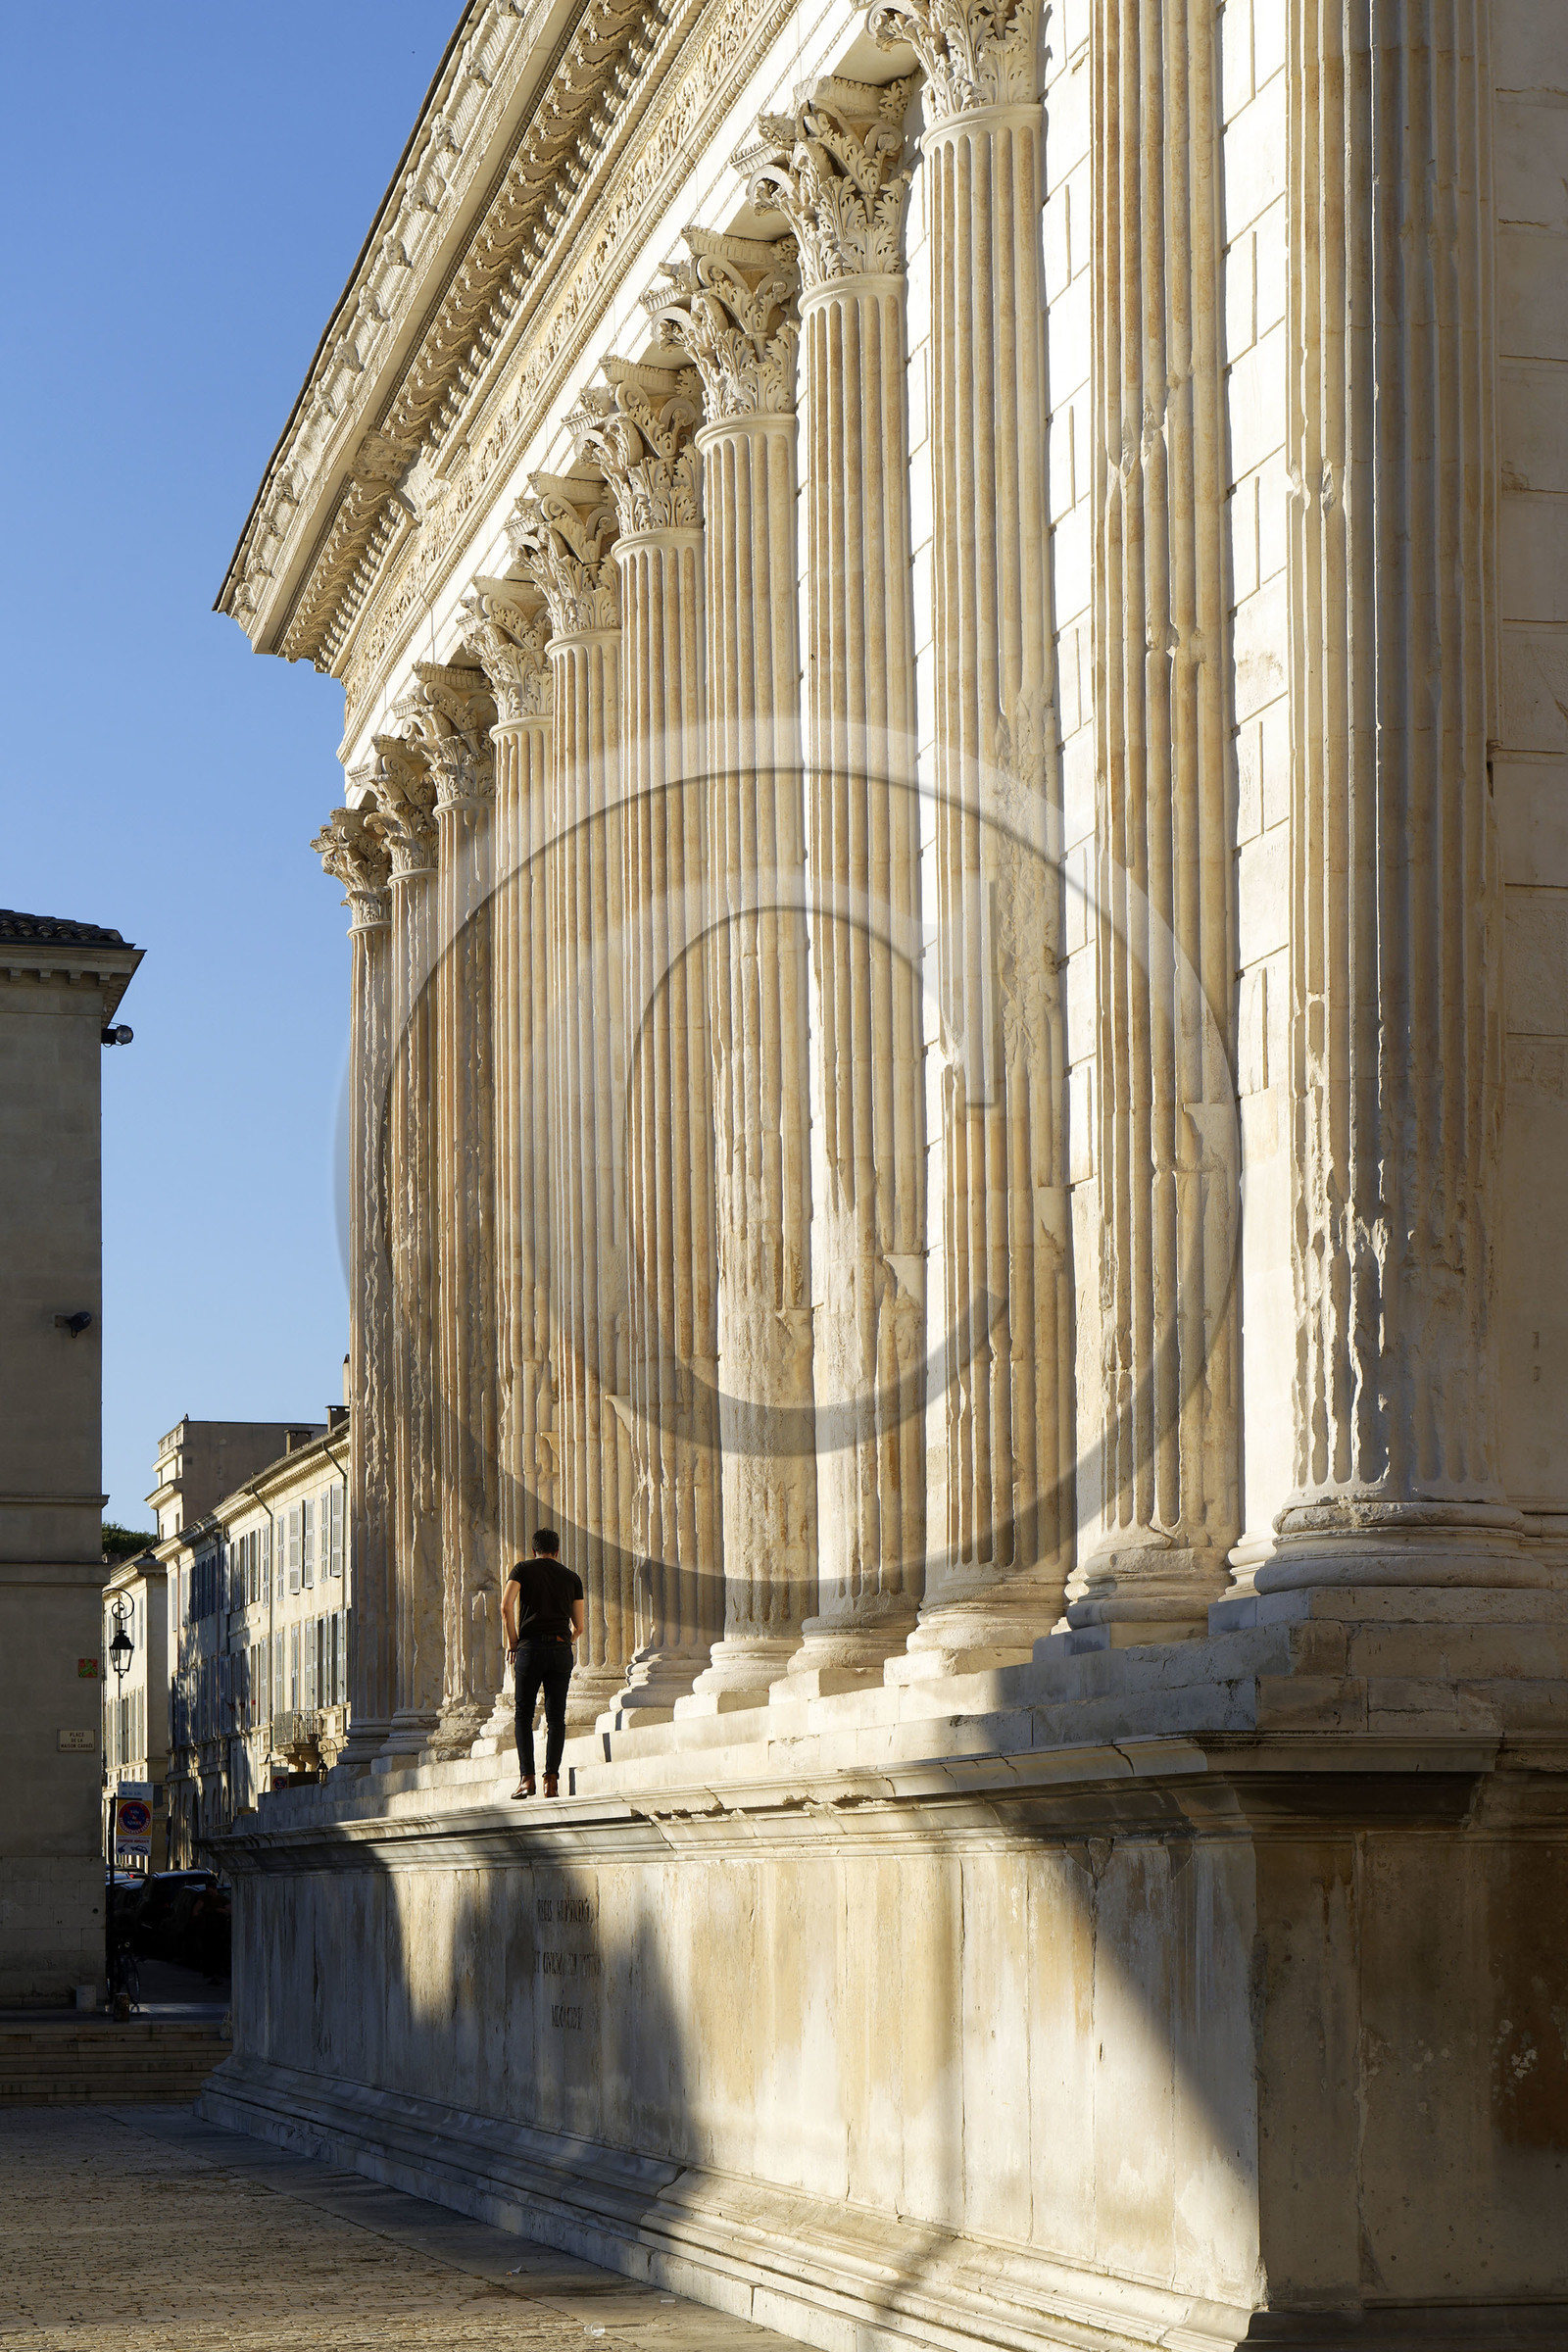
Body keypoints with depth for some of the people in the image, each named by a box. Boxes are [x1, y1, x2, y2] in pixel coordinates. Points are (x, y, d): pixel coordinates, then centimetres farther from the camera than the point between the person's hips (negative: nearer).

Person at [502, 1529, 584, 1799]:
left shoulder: (524, 1569, 7)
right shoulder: (572, 1578, 14)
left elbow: (506, 1606, -7)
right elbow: (579, 1625, 11)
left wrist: (512, 1642, 3)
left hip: (531, 1647, -2)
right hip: (561, 1650, 2)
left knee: (524, 1716, 5)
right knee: (556, 1717, 3)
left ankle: (527, 1777, -7)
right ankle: (552, 1779, -7)